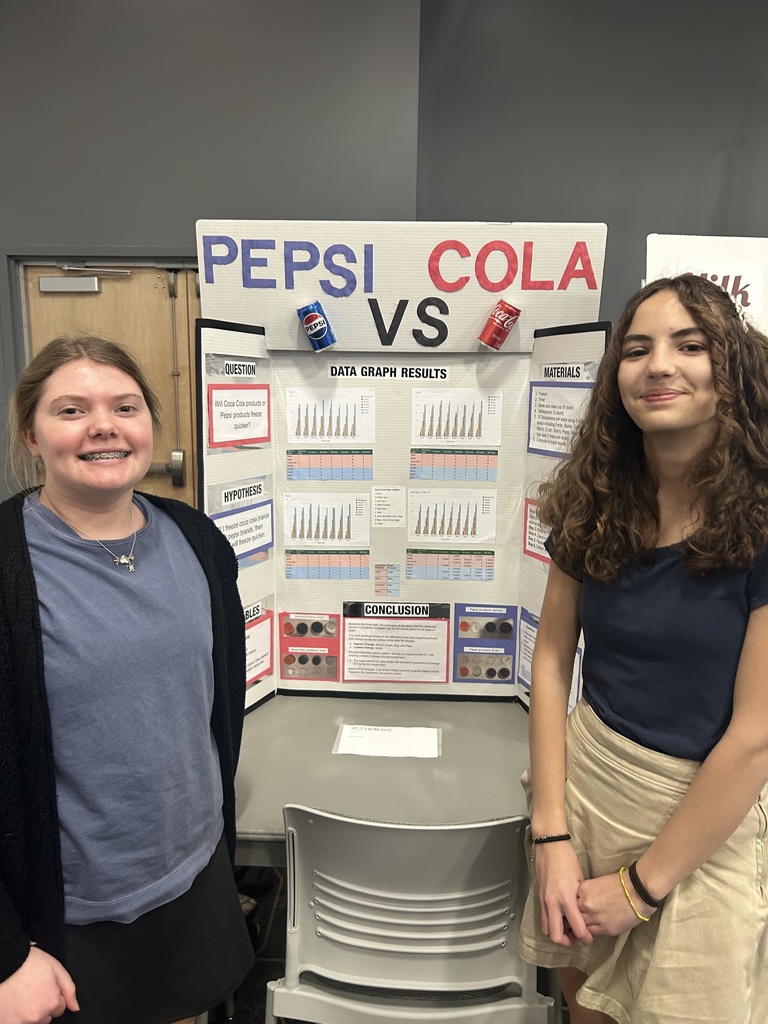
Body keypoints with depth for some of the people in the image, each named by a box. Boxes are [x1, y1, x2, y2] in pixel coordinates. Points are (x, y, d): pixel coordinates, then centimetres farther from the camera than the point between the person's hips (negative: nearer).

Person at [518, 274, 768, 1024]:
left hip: (707, 814, -3)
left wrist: (642, 884, -11)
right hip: (586, 781, 4)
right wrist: (550, 835, -7)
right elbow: (551, 659, -2)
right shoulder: (595, 502, -5)